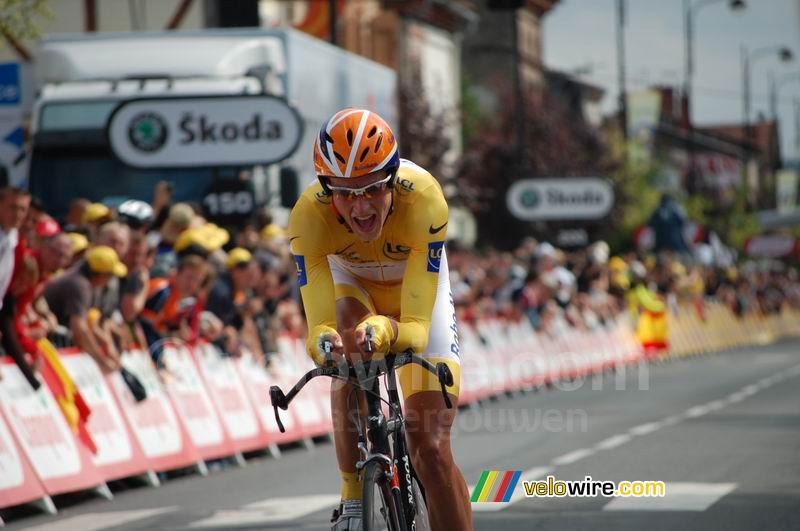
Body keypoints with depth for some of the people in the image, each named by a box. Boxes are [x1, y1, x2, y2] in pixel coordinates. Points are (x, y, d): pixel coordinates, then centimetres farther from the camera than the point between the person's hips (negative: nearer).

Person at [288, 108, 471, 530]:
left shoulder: (422, 199, -40)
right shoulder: (309, 216, -36)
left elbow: (415, 326, -41)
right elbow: (318, 328, -39)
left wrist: (383, 331, -63)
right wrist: (326, 342, -62)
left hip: (416, 285, 0)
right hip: (349, 283, 1)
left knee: (431, 448, -11)